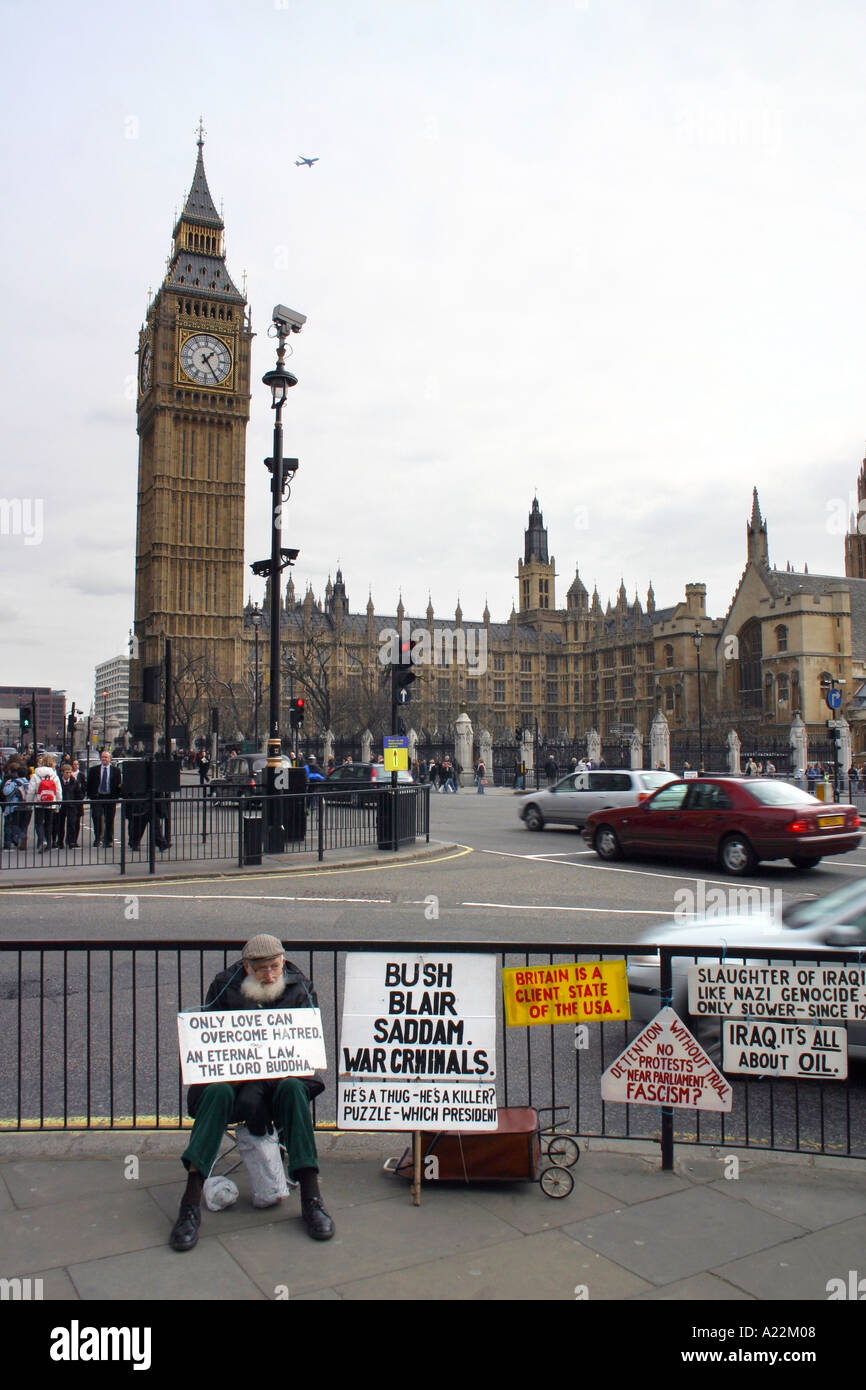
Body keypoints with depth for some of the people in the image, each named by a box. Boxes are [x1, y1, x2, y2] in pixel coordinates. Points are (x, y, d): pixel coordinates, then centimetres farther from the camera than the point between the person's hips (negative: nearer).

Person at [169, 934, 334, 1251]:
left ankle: (311, 1199, -30)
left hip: (282, 1074, 0)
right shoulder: (224, 987, 4)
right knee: (217, 1093, -33)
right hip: (233, 1076, 0)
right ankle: (190, 1203, -32)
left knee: (292, 1089, -34)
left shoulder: (298, 988, 5)